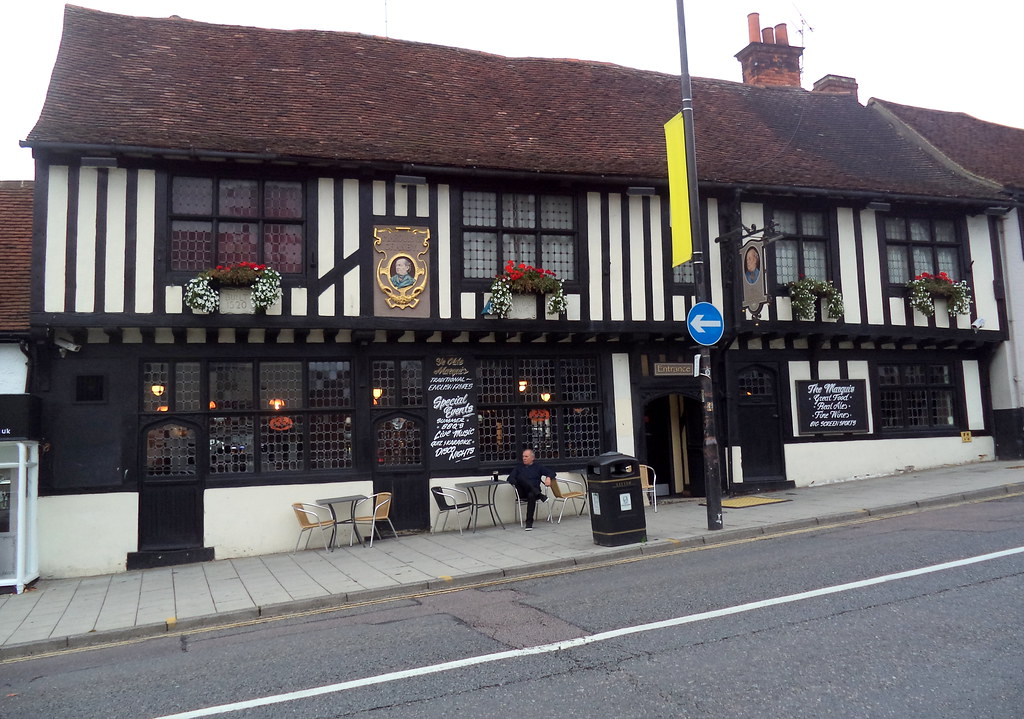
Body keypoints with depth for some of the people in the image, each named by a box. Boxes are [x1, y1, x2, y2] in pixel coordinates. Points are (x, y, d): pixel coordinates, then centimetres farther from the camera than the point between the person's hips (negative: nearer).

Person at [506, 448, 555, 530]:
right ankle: (539, 495, -36)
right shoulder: (518, 467, 19)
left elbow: (552, 473, 12)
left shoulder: (538, 467, 18)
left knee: (531, 495, -37)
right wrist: (517, 483, -14)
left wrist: (548, 478, -12)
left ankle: (529, 522, -34)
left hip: (533, 492, -1)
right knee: (521, 477, -28)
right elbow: (510, 478, 8)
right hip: (522, 492, 1)